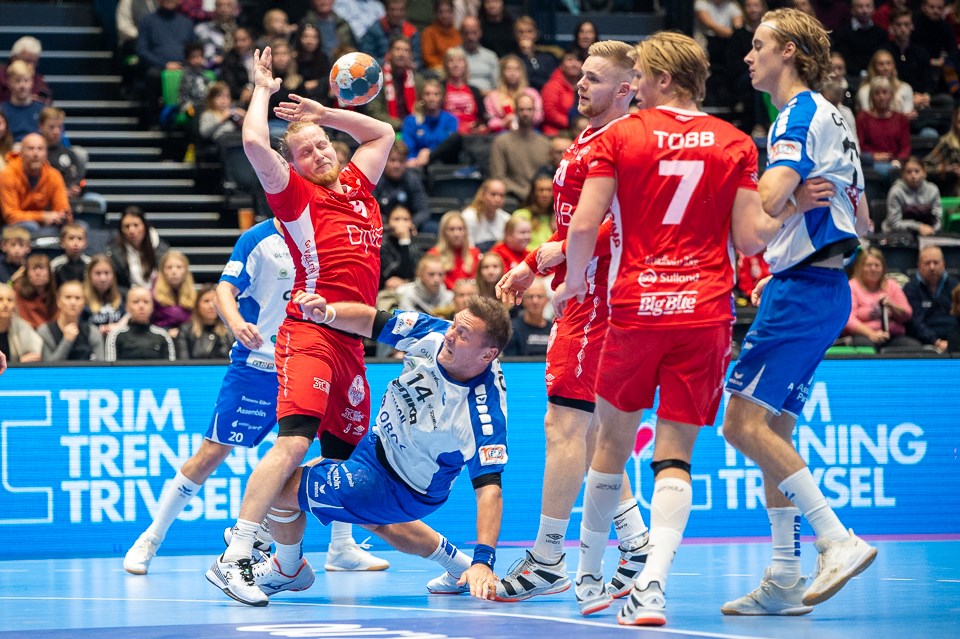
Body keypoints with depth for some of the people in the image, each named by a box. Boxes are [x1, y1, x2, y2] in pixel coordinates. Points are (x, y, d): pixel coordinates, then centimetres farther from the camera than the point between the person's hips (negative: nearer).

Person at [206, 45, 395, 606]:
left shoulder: (357, 185, 17)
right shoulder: (295, 193, -1)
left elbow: (383, 134, 33)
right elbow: (255, 144, -16)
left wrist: (324, 114, 23)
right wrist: (263, 92, 0)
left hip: (351, 339, 7)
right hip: (310, 332, -7)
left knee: (345, 449, 18)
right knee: (294, 442, -22)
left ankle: (342, 546, 37)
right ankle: (234, 558, -29)